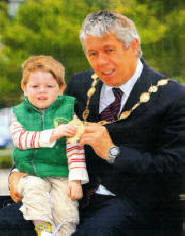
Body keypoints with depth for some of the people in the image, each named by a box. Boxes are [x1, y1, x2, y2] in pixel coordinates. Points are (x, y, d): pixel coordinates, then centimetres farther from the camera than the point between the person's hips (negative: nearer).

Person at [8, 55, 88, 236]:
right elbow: (20, 139, -12)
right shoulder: (19, 113, 7)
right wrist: (53, 133, -24)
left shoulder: (68, 109, 2)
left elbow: (75, 147, -2)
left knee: (65, 210, -22)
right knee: (33, 188, -30)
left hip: (61, 174, -1)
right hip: (30, 173, 1)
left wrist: (75, 179, -11)